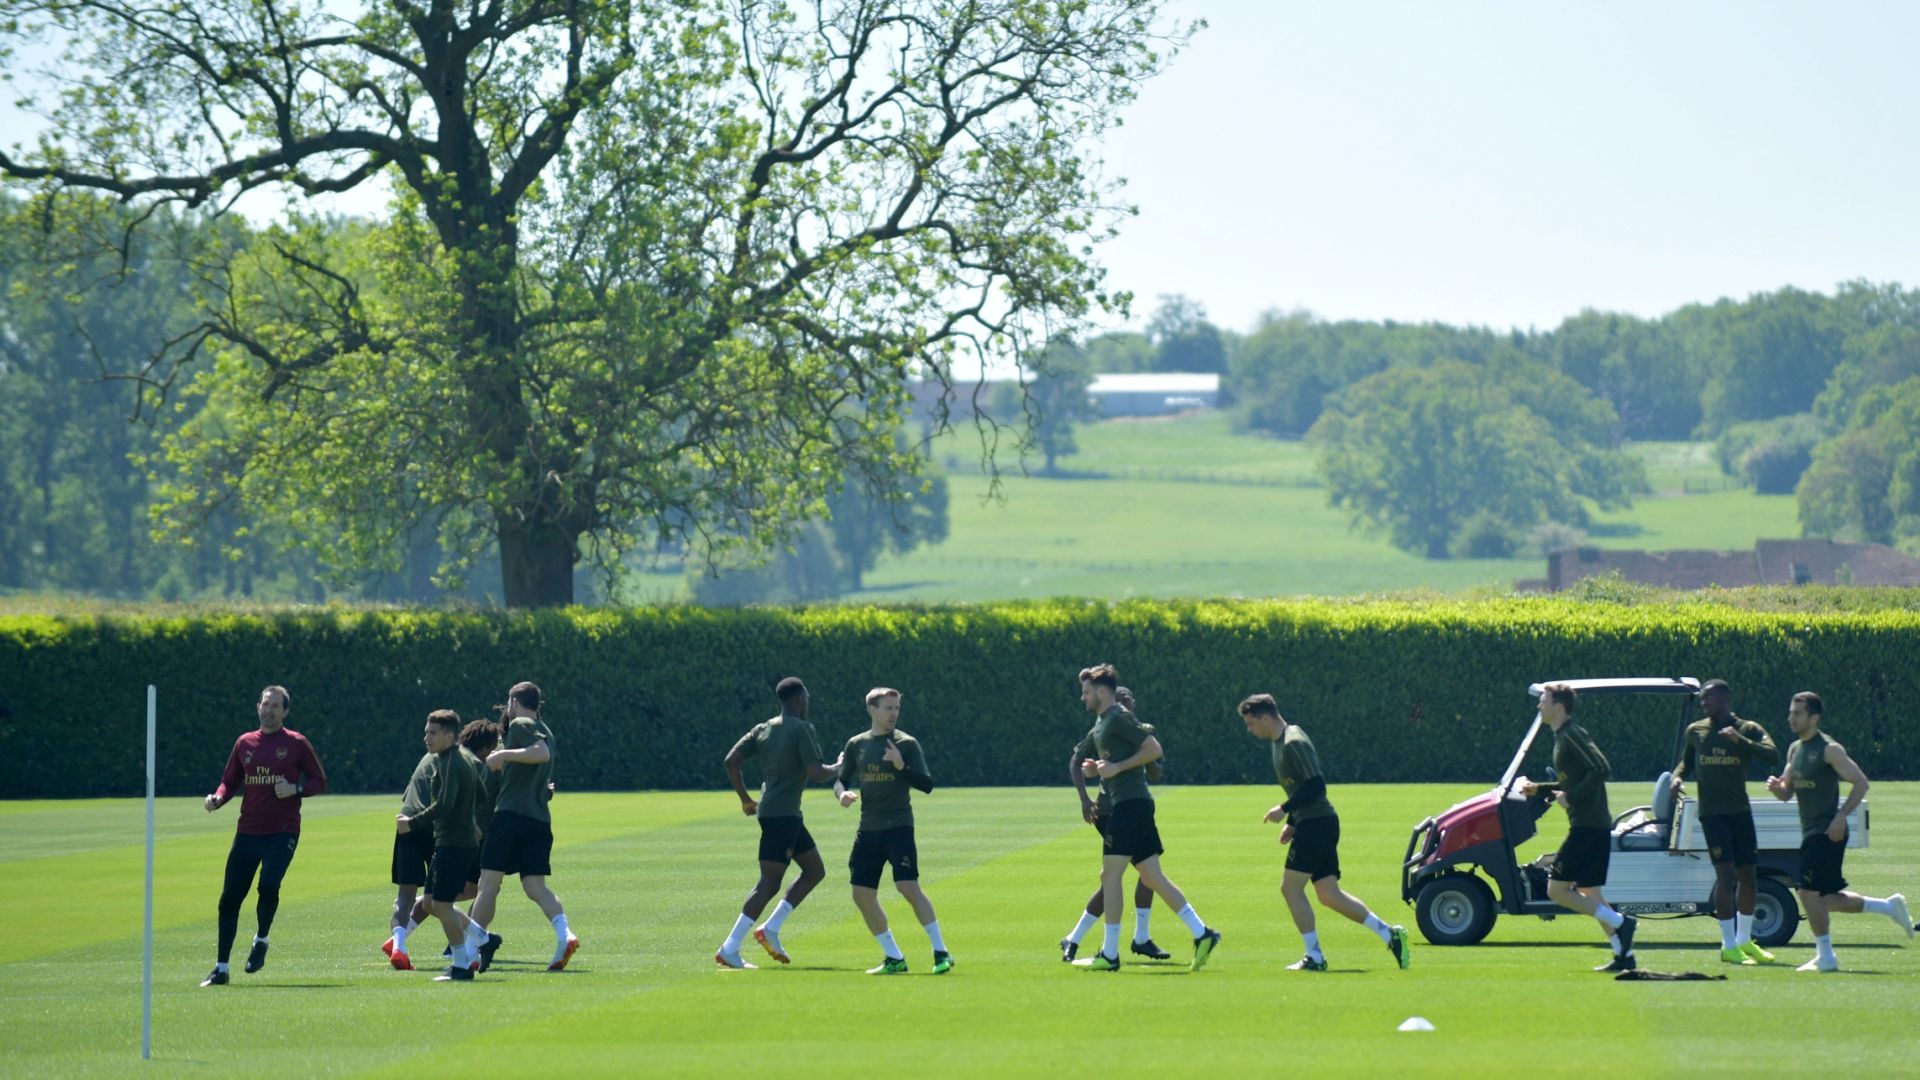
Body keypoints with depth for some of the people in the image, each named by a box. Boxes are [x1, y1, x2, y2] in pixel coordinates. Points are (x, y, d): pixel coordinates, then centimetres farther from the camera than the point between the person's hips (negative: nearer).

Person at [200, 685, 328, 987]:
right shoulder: (245, 743, 11)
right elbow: (230, 781, 18)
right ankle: (221, 968, 7)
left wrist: (295, 789, -14)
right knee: (229, 897, -1)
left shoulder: (296, 744, 1)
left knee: (268, 886, -23)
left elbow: (320, 782, 4)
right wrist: (217, 798, -3)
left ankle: (261, 941, 7)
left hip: (282, 831, -4)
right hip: (248, 831, 4)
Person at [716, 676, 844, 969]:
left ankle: (771, 929, 10)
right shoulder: (801, 729, -10)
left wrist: (745, 799, 15)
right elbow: (816, 773, -15)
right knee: (769, 882, -10)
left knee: (815, 870, 17)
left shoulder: (763, 729, 12)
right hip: (783, 814, -9)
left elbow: (731, 761, 7)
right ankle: (729, 949, -15)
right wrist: (839, 768, 4)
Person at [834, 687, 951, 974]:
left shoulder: (906, 743, -2)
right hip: (868, 829, 5)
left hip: (898, 825, -5)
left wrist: (902, 767, -21)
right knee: (862, 895, 1)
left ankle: (941, 953, -11)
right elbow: (840, 779, 17)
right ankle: (894, 959, 13)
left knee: (908, 886, -18)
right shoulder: (857, 744, 10)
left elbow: (927, 785, -6)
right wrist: (842, 793, -6)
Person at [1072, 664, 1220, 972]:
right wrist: (1097, 768, 13)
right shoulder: (1101, 722, 20)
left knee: (1110, 875, -8)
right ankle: (1202, 934, 3)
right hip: (1130, 804, 10)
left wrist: (1117, 767, -17)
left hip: (1131, 804, -10)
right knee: (1153, 877, 6)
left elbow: (1154, 749, -15)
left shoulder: (1118, 718, -9)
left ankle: (1109, 955, -7)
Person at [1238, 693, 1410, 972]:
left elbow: (1315, 786, -22)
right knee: (1329, 895, 8)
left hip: (1316, 824, -10)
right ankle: (1388, 934, 9)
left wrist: (1284, 810, -17)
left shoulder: (1293, 743, -16)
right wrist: (1292, 822, 18)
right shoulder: (1281, 742, 16)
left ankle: (1314, 957, -3)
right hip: (1312, 824, 10)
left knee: (1291, 887, -7)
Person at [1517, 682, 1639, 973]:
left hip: (1588, 826, -10)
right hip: (1589, 826, 10)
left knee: (1557, 889, -9)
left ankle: (1619, 922, -11)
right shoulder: (1562, 736, 18)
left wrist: (1571, 797, -19)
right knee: (1587, 891, 14)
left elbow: (1602, 770, -24)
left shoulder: (1572, 735, -13)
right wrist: (1538, 789, 19)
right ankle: (1624, 955, 13)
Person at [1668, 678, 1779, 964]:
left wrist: (1741, 741, -25)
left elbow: (1773, 756, -14)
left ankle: (1744, 941, 24)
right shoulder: (1695, 732, 6)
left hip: (1740, 811, 2)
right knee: (1725, 874, -13)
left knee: (1748, 877, 7)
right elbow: (1685, 763, 20)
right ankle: (1728, 946, -11)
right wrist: (1677, 777, -2)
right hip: (1712, 812, -2)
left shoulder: (1748, 730, 1)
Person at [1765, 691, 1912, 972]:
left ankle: (1825, 957, -1)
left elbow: (1861, 783, -14)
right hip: (1810, 833, 9)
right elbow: (1787, 793, 19)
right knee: (1826, 899, 11)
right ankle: (1888, 907, 25)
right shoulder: (1795, 749, 13)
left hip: (1828, 831, -9)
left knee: (1809, 892, -12)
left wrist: (1840, 817, -21)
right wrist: (1776, 787, -4)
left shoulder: (1829, 750, -11)